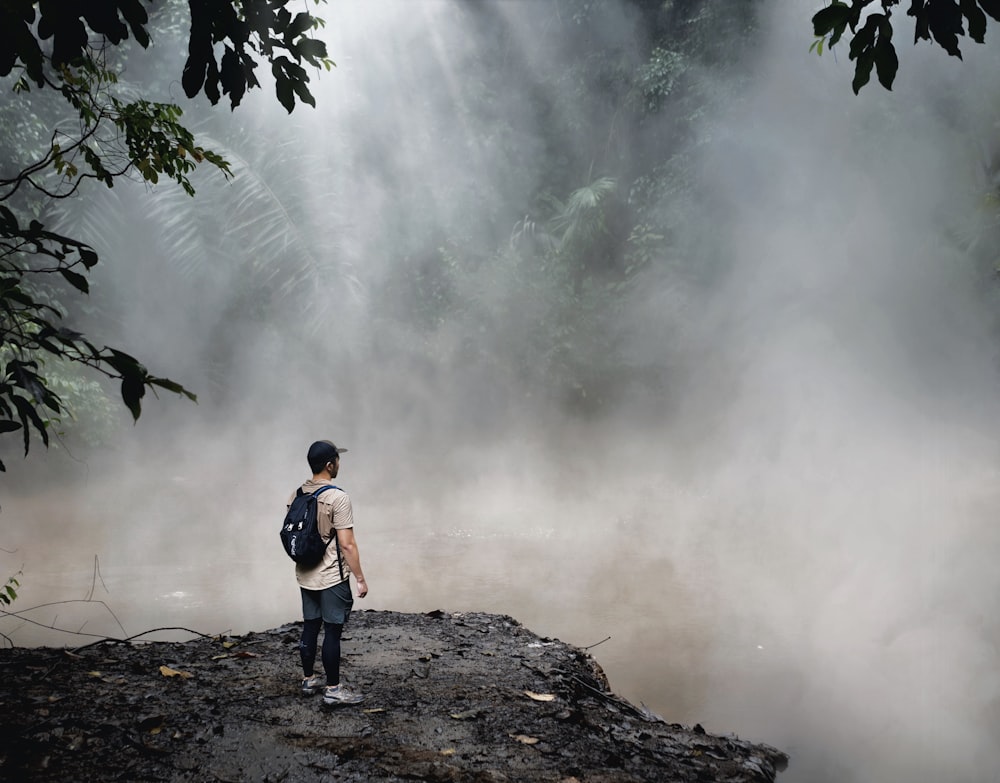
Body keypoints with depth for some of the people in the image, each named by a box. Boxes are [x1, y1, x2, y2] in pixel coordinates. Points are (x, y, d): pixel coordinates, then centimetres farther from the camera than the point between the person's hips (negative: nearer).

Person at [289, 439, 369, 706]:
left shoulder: (297, 495, 3)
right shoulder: (337, 497, -20)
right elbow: (347, 544, -20)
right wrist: (360, 579, -12)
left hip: (306, 575, 7)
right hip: (332, 578, -7)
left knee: (310, 627, 17)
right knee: (332, 632, 0)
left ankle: (309, 679, 29)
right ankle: (333, 689, 7)